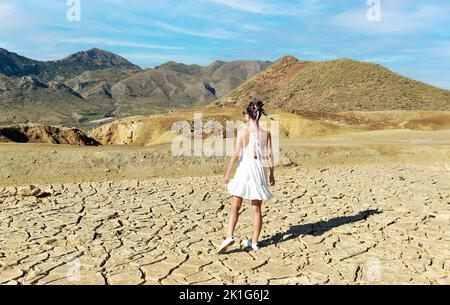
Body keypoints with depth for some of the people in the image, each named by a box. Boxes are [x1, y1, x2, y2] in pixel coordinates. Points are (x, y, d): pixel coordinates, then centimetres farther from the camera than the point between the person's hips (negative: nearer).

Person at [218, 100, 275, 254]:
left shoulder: (242, 131, -8)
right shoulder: (266, 133, -1)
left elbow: (236, 154, -11)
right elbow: (269, 155, 1)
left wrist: (228, 172, -3)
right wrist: (272, 174, 11)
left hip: (244, 168, -3)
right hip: (259, 170, 3)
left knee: (235, 207, 8)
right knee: (257, 209, 11)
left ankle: (229, 236, -5)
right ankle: (254, 242, 18)